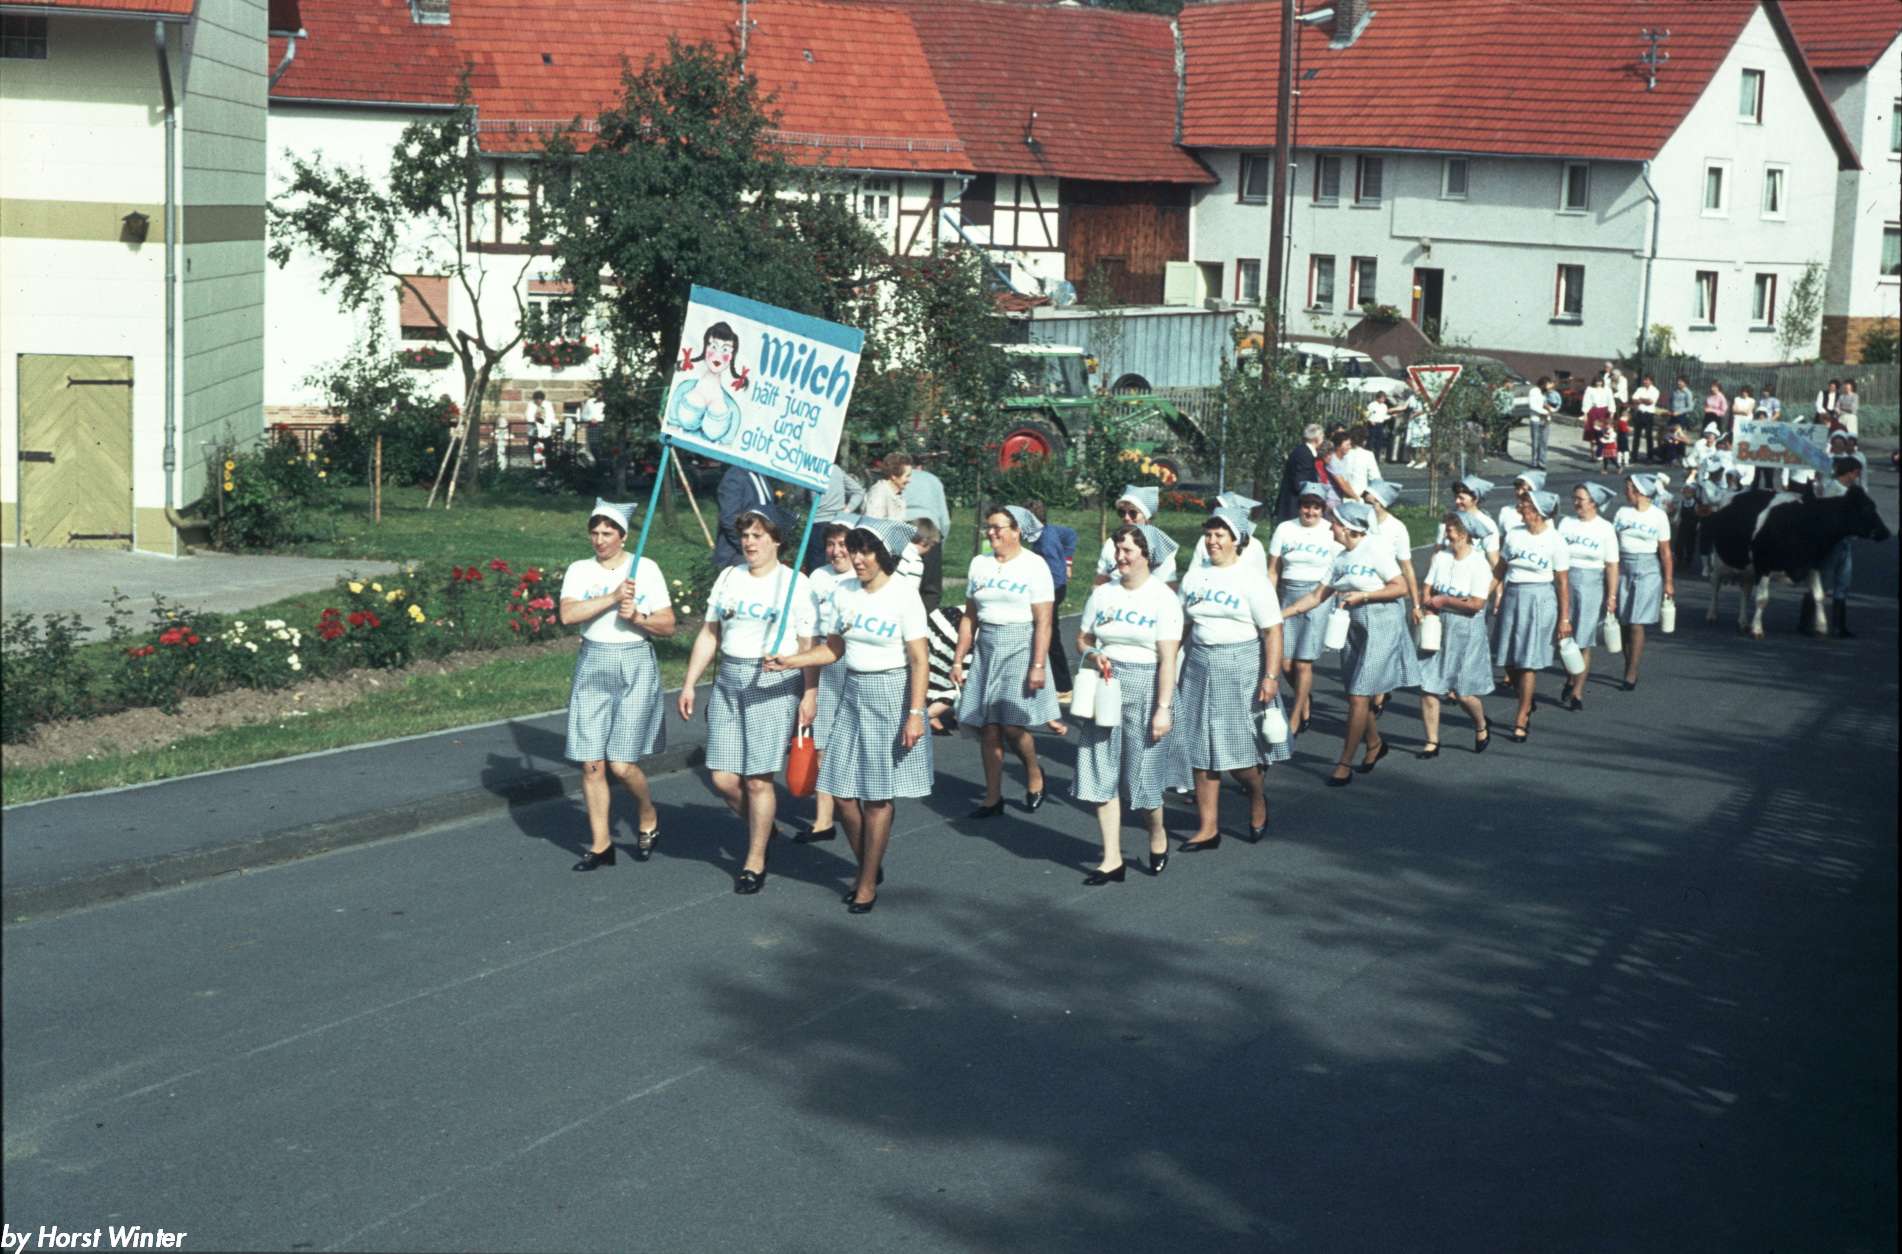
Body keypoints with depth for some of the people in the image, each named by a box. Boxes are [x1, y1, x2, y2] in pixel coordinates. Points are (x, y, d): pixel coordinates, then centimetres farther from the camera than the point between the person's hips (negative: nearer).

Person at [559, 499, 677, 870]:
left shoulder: (646, 569, 0)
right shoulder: (580, 570, 5)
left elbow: (668, 627, 1)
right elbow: (567, 614, -13)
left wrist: (638, 617, -17)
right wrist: (613, 597, -18)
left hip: (635, 666, -2)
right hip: (592, 667, 3)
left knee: (622, 764, -8)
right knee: (591, 764, 0)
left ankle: (648, 818, 21)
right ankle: (600, 844, 12)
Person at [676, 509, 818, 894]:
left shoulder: (796, 584, -3)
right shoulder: (728, 578, 12)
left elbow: (809, 647, -6)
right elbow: (709, 635, 15)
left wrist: (810, 696, -11)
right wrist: (689, 683, 11)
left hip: (774, 684, -5)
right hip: (728, 681, 5)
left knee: (758, 779, -4)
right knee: (723, 778, 2)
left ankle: (755, 861, 11)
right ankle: (762, 828, 29)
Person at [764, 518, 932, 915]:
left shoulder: (903, 595, -11)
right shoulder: (843, 593, 5)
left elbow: (920, 659, -12)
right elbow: (833, 648, 13)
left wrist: (915, 713, -19)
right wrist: (791, 661, -3)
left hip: (892, 694, -5)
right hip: (853, 695, 5)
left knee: (877, 796, -1)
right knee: (845, 791, 4)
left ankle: (868, 883, 11)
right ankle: (869, 867, 26)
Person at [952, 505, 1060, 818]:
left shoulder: (1034, 566, -5)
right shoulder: (979, 564, 10)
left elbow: (1044, 622, -10)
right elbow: (969, 617, 14)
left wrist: (1038, 666, -17)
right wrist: (958, 660, 10)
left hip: (1020, 649, -5)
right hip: (987, 649, 5)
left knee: (1012, 726, -11)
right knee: (989, 729, 2)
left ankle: (1035, 775, 17)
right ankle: (993, 798, 11)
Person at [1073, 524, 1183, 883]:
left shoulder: (1163, 598, -5)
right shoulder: (1102, 594, 8)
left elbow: (1167, 659, -10)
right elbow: (1082, 641, 16)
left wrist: (1163, 708, -15)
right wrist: (1093, 655, -7)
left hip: (1145, 690, -4)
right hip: (1106, 688, 4)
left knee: (1142, 776, 2)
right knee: (1102, 776, 1)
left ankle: (1158, 836, 31)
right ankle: (1112, 860, 7)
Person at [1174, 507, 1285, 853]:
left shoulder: (1253, 578, -6)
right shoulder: (1195, 575, 10)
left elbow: (1273, 631, -10)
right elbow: (1183, 626, 15)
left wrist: (1271, 676, -17)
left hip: (1241, 668, -5)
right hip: (1200, 668, 5)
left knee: (1238, 749, -3)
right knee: (1201, 749, 3)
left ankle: (1258, 800, 28)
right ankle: (1208, 828, 10)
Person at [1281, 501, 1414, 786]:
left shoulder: (1376, 549, -13)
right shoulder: (1341, 558, 9)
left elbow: (1401, 587, -14)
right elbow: (1317, 595, 11)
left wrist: (1363, 596, -19)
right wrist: (1282, 614, 3)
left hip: (1381, 627, -7)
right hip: (1354, 627, 7)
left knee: (1359, 696, -7)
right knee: (1357, 694, 13)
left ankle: (1345, 764, -2)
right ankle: (1374, 744, 37)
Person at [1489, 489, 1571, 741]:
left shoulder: (1555, 542, -8)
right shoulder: (1514, 535, 4)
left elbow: (1562, 583, -6)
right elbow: (1500, 568, 11)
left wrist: (1564, 618, -7)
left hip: (1540, 599, -4)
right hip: (1512, 597, 5)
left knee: (1528, 663, -3)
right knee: (1509, 661, 7)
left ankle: (1521, 721, 6)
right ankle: (1527, 705, 32)